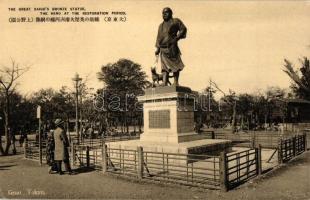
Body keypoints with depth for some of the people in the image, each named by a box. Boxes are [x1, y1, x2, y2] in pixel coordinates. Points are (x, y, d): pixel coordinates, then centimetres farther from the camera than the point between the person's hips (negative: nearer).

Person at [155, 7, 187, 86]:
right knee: (165, 67, -4)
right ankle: (164, 84, -13)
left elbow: (183, 29, 0)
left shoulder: (175, 21, 8)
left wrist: (177, 38, -13)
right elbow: (158, 37, 22)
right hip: (163, 49, 4)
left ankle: (176, 82, 2)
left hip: (172, 47, -4)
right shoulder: (161, 25, 25)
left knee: (175, 64, -3)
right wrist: (157, 49, 13)